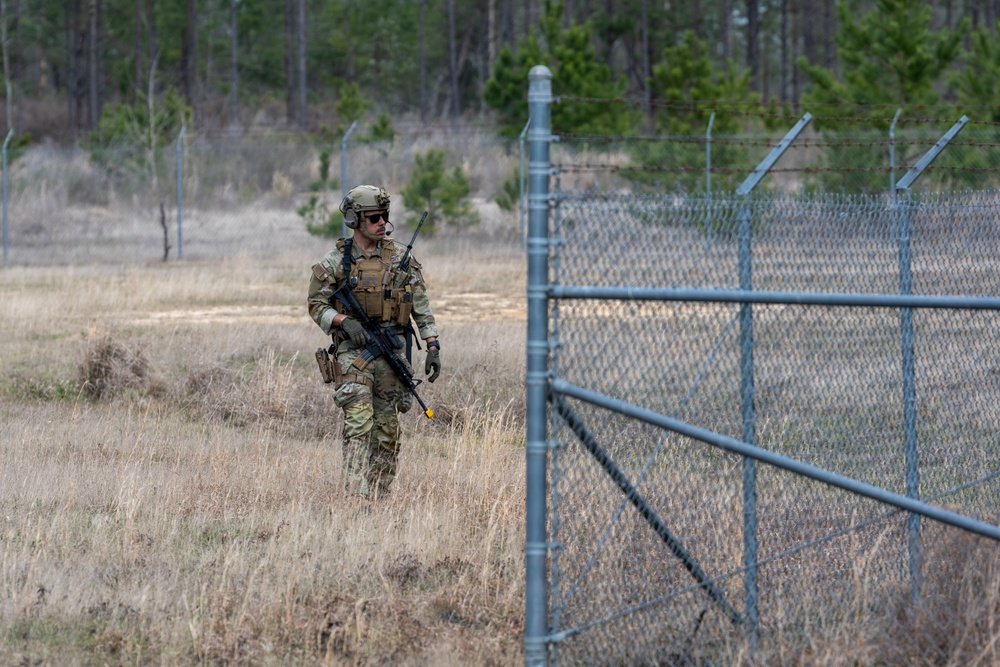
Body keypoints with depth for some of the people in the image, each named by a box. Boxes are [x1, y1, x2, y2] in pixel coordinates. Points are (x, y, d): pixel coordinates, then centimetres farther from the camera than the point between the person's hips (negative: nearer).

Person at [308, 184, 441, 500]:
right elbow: (317, 305, 3)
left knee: (387, 432, 7)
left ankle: (379, 497, 15)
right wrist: (344, 321, -16)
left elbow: (421, 307, 8)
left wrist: (433, 347, 1)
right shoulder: (335, 262, -1)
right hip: (353, 353, -3)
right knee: (358, 425, -15)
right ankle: (356, 498, -21)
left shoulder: (401, 257, 6)